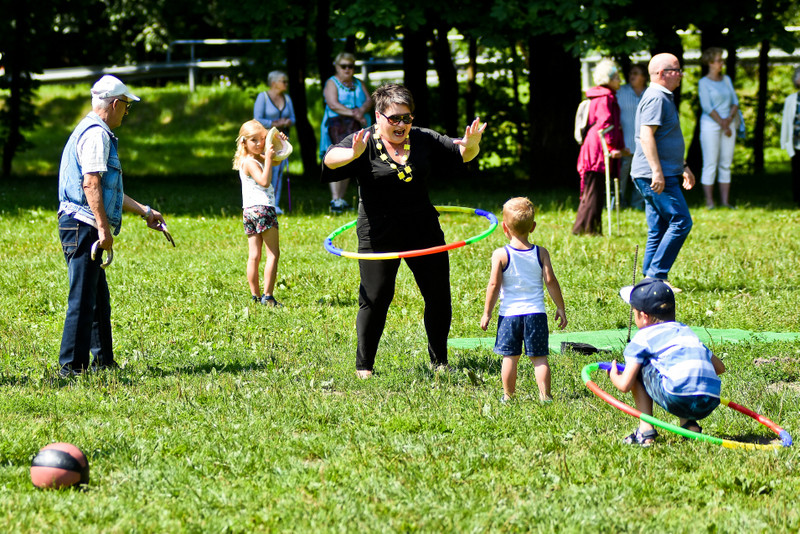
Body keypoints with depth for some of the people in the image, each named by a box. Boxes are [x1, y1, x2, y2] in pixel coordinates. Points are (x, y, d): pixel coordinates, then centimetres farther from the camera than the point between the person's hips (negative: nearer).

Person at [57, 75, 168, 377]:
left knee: (99, 299, 17)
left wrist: (144, 212, 35)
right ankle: (72, 366, -10)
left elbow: (108, 189, 31)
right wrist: (103, 227, -24)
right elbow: (91, 184, -21)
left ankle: (103, 361, 25)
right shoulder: (96, 134, -11)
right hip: (83, 226, -11)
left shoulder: (97, 133, 23)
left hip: (85, 229, 11)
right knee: (83, 299, -10)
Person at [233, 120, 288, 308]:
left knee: (254, 256, 7)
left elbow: (276, 162, 27)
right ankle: (268, 296, -12)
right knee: (273, 253, -7)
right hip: (262, 208, -10)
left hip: (249, 211, 10)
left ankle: (256, 296, 8)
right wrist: (268, 159, -22)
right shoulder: (249, 162, -12)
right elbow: (264, 181, -22)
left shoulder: (258, 158, 16)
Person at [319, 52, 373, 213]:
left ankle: (341, 199, 11)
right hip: (337, 125, -5)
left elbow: (369, 100, 8)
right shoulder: (332, 83, 2)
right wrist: (354, 114, -16)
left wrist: (362, 110, -15)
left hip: (356, 127, 5)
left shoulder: (358, 84, 19)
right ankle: (335, 199, -21)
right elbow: (333, 104, -12)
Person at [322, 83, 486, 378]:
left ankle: (439, 360, 23)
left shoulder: (424, 140, 5)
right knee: (375, 298, -7)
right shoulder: (364, 142, -7)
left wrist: (471, 144, -15)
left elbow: (463, 153, 10)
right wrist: (353, 154, -46)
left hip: (424, 232, 4)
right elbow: (331, 159, -23)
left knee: (438, 296, 7)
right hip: (378, 237, -4)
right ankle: (363, 366, 6)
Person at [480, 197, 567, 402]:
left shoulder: (500, 255, -7)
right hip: (536, 313, 1)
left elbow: (494, 285, -8)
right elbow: (550, 281, -2)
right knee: (539, 357, 5)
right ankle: (545, 395, 0)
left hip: (509, 314, -1)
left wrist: (487, 313, 0)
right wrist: (560, 308, 8)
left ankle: (509, 396, 13)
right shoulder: (541, 253, -1)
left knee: (510, 356, 8)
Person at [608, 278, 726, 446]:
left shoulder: (644, 337, 13)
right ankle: (689, 424, 16)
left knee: (637, 370, 16)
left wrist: (614, 375, 31)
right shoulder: (687, 331, 30)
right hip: (710, 405, 6)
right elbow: (719, 367, 36)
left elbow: (624, 385, 8)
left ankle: (646, 430, 9)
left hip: (678, 399, -6)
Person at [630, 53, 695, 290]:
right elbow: (646, 136, -22)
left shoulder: (664, 98, 21)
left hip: (662, 175, 11)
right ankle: (656, 276, -11)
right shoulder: (655, 98, -13)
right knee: (680, 221, -12)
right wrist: (657, 171, -27)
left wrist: (683, 167, 32)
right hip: (657, 176, -11)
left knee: (659, 230, 10)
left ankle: (650, 280, 11)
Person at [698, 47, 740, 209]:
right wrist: (722, 123, -12)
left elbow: (735, 102, 10)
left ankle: (725, 202, 5)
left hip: (728, 124, 6)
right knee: (710, 164, -6)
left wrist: (730, 119, -7)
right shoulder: (704, 82, -5)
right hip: (710, 125, -6)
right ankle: (709, 202, -5)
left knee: (726, 164, 4)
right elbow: (707, 107, -11)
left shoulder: (726, 79, 13)